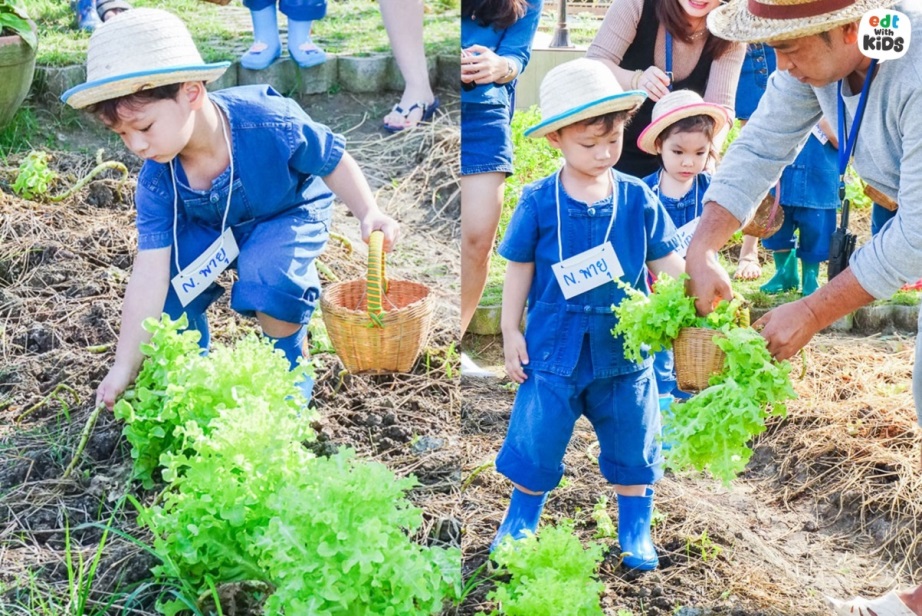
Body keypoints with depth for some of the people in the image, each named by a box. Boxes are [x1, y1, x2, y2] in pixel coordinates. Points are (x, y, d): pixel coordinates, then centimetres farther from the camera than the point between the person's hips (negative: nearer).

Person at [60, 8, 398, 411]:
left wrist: (368, 214, -32)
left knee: (265, 277, -32)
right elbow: (149, 275, -25)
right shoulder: (156, 180, -26)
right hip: (210, 225, 4)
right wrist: (125, 367, -25)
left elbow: (333, 162, -18)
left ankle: (290, 362, -1)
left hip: (290, 212, -3)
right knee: (170, 279, -18)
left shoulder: (269, 123, -38)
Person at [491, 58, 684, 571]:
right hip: (555, 348, -2)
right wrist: (511, 332, 0)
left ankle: (636, 532, 33)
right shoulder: (538, 203, -9)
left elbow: (668, 264, 1)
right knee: (536, 439, 9)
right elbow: (520, 270, 0)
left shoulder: (638, 199, -5)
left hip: (624, 348, 2)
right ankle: (520, 521, 32)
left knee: (633, 442, 14)